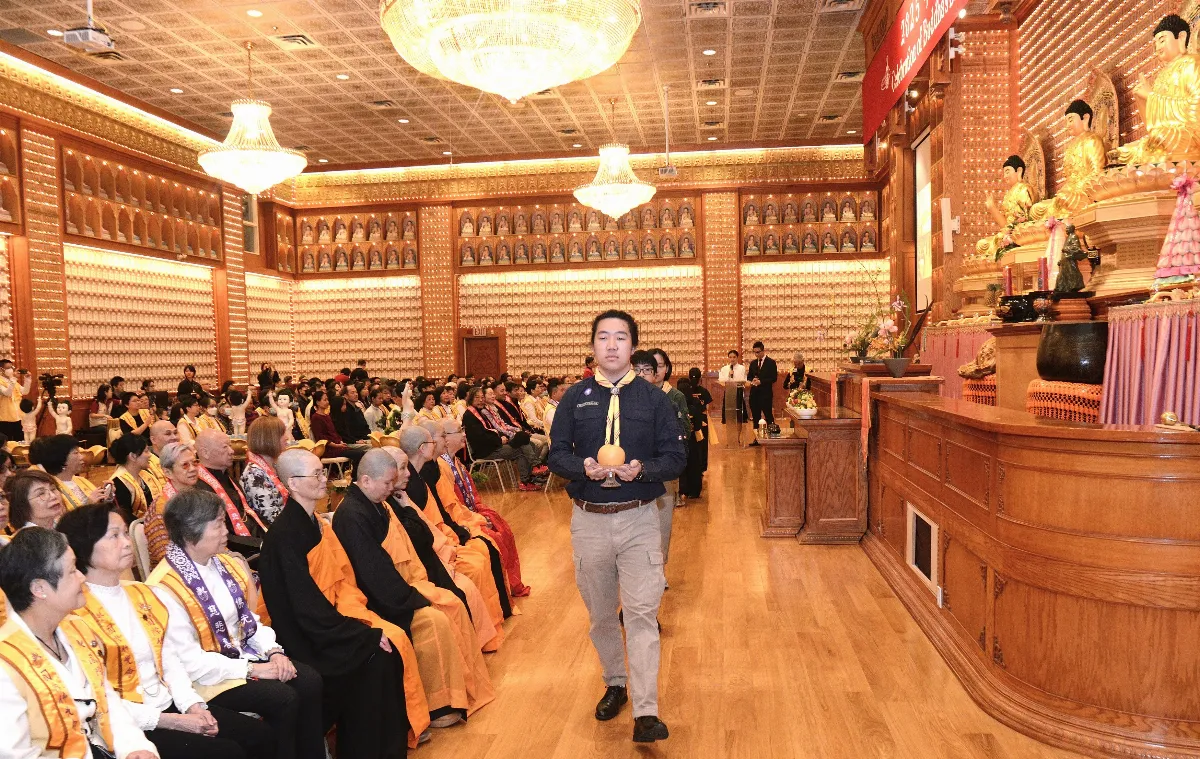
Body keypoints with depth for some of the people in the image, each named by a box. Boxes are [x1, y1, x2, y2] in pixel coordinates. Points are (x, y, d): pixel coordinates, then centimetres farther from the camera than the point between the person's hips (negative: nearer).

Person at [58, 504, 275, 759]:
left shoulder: (141, 594, 11)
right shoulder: (77, 615, -15)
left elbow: (168, 658, 10)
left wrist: (192, 704, -5)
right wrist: (171, 721, -17)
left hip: (170, 705, 7)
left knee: (259, 735, -4)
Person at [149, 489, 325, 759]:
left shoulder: (226, 564, 4)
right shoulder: (165, 589, -20)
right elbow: (189, 661, -21)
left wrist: (273, 651, -7)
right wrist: (251, 669, -20)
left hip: (243, 654, 7)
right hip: (207, 674, -7)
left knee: (310, 681, -12)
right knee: (282, 699, -23)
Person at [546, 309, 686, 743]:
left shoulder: (654, 398, 0)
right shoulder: (575, 397, 4)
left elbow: (676, 457, -1)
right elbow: (556, 454, 3)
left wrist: (642, 468, -20)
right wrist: (583, 467, -18)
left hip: (639, 518, -2)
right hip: (588, 520, 2)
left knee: (642, 612, -9)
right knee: (600, 614, 15)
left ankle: (646, 713, -5)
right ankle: (615, 683, 37)